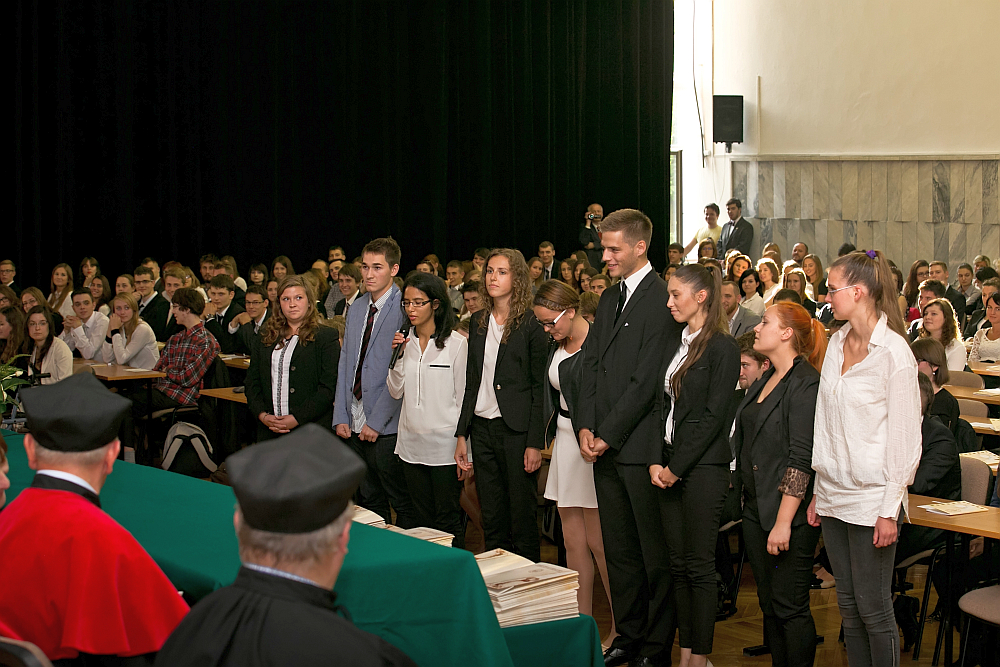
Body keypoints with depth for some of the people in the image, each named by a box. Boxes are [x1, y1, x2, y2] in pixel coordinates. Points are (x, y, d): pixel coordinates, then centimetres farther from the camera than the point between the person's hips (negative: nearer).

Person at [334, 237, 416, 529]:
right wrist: (341, 417, 6)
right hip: (355, 424, 7)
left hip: (386, 427, -7)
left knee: (401, 502, 1)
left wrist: (376, 422, -16)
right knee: (369, 500, 15)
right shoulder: (356, 308, 14)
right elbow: (345, 364, 15)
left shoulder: (404, 310, -11)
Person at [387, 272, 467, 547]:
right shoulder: (404, 342, 9)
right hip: (411, 443, 5)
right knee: (423, 521, 12)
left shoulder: (456, 344, -6)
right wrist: (397, 357, -7)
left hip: (444, 444, -5)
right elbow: (396, 392, 8)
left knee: (448, 521, -1)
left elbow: (463, 398, -5)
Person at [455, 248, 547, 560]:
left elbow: (539, 387, -7)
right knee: (492, 517, 11)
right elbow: (471, 382, 14)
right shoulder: (478, 322, 11)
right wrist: (461, 435, 8)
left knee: (522, 514, 1)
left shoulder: (531, 325, -6)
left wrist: (534, 443, -12)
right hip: (482, 427, 6)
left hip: (515, 429, -5)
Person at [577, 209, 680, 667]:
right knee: (618, 551, 14)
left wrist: (609, 435, -13)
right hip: (605, 446, 8)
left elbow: (647, 380, -15)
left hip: (641, 445, -8)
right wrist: (586, 426, 2)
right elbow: (592, 363, 14)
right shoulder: (610, 298, 15)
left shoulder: (661, 299, -11)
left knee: (656, 555, 3)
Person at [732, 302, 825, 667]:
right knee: (768, 604, 13)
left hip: (789, 513, -9)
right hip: (755, 507, 9)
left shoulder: (807, 383, -14)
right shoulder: (764, 382, 14)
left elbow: (801, 459, -19)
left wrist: (783, 521, -21)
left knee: (790, 607, -2)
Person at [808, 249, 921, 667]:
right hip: (834, 494, 7)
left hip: (871, 497, -7)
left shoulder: (894, 352, -12)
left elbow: (904, 436, -12)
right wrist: (819, 492, 9)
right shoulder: (837, 343, 9)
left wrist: (890, 509, -13)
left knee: (874, 610, -1)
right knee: (848, 606, 12)